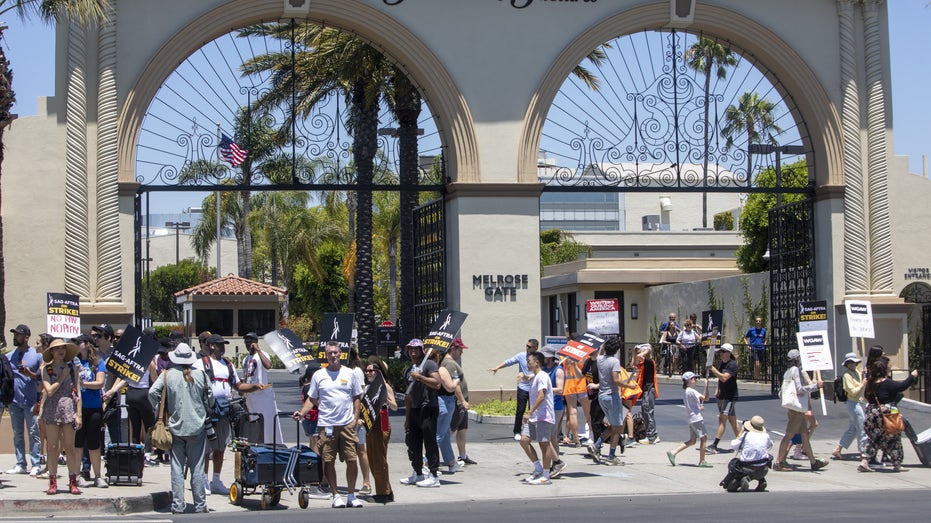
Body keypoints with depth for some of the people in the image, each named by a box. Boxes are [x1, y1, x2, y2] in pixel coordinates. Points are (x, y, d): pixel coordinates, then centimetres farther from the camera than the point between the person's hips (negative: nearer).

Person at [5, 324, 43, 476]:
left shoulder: (36, 355, 1)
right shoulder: (8, 356, 12)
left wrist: (30, 374, -17)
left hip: (31, 401, -4)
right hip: (14, 402, 4)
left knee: (33, 433, -4)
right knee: (17, 434, 8)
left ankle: (36, 465, -2)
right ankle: (20, 464, 12)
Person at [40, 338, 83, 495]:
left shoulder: (72, 369, 7)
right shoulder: (46, 369, 5)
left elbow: (78, 394, 6)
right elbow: (49, 391, -6)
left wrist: (79, 414, 1)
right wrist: (62, 378, -3)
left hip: (69, 408, 0)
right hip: (52, 409, 0)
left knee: (69, 447, -2)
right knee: (53, 447, 1)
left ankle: (73, 482, 1)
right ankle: (53, 483, 5)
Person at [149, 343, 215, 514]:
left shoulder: (167, 375, -4)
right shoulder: (200, 375, -1)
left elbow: (152, 392, -12)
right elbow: (210, 398, 3)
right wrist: (206, 416, 18)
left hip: (175, 428, 0)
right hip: (197, 427, 0)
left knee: (177, 468, 4)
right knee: (197, 468, 6)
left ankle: (178, 506, 4)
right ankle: (200, 506, 9)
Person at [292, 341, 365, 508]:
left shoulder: (349, 373, 8)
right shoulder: (318, 375, 7)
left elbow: (356, 397, 12)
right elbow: (312, 399, 11)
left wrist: (356, 418, 2)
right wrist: (301, 413, -4)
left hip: (347, 424, 0)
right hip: (326, 425, 0)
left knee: (351, 460, -2)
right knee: (328, 462, 0)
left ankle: (351, 495, 10)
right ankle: (336, 496, 10)